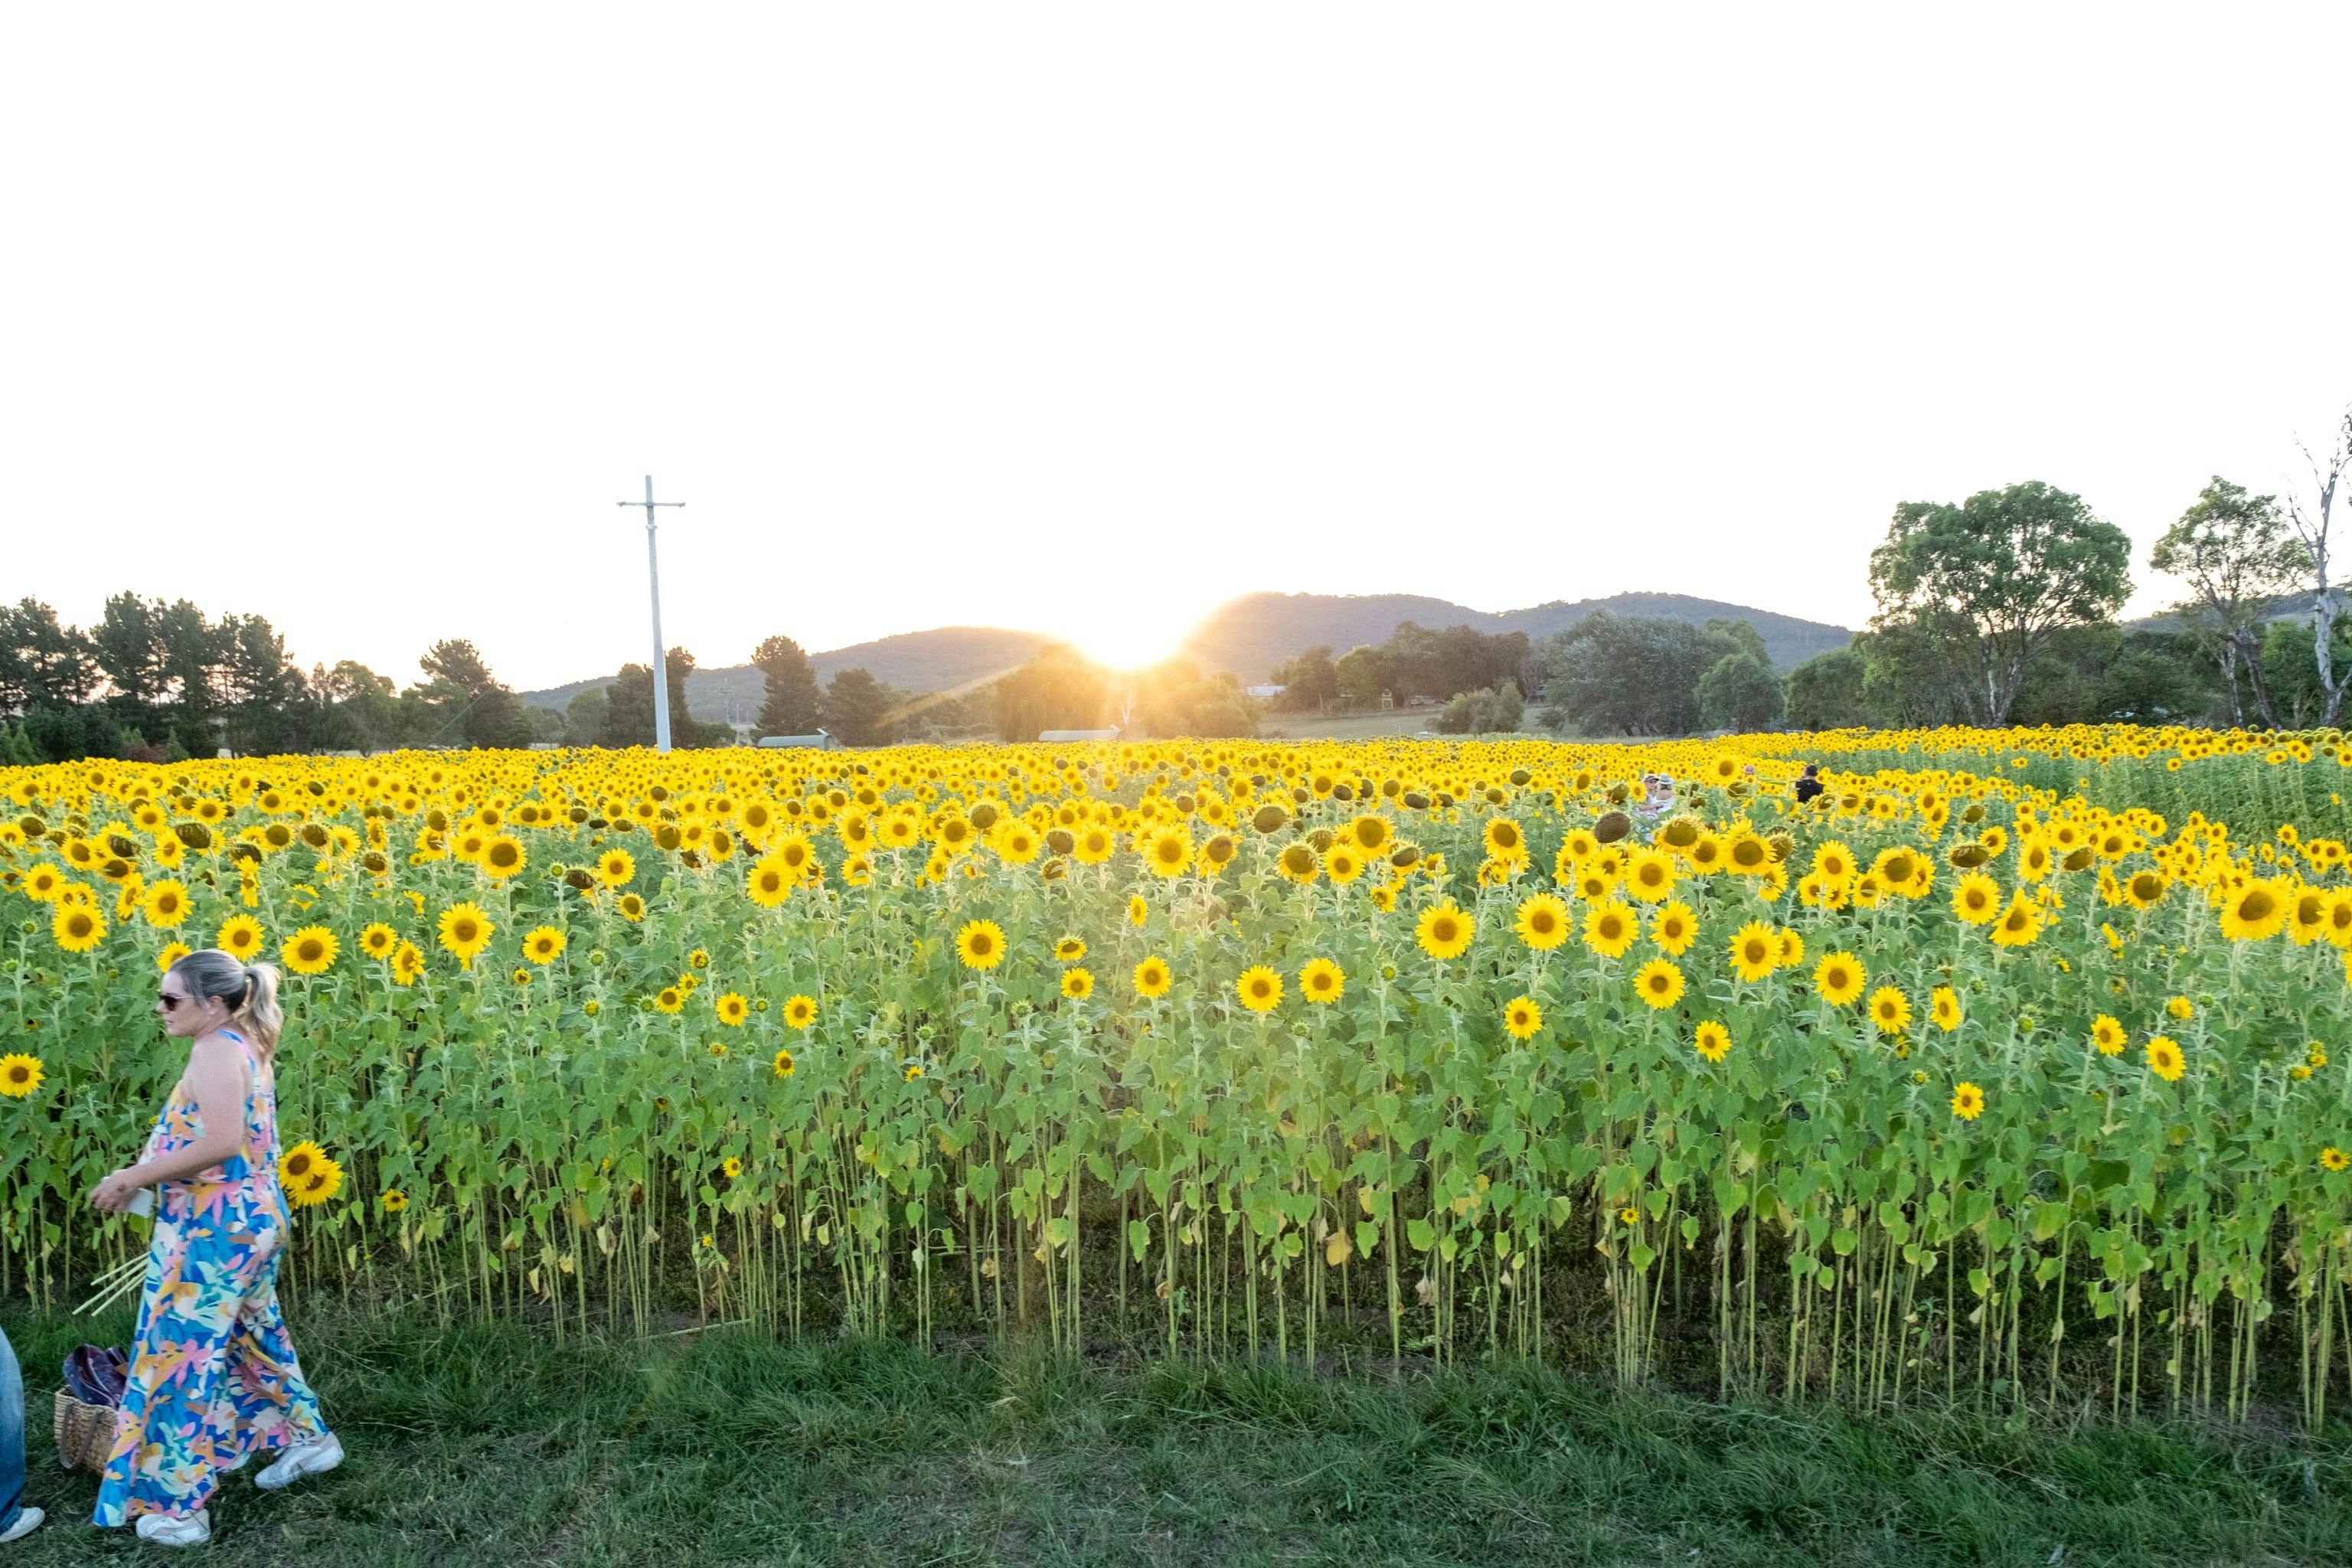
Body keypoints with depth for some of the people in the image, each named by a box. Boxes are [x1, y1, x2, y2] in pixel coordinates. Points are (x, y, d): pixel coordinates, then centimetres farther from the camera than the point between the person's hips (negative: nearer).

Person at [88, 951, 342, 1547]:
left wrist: (134, 1176, -17)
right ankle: (307, 1438, 33)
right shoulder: (244, 1047, 13)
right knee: (249, 1334, 22)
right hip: (252, 1217, 10)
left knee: (184, 1352, -1)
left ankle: (176, 1506, 7)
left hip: (216, 1226, -10)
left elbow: (221, 1143, -26)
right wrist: (145, 1176, 14)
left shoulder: (215, 1050, -16)